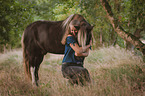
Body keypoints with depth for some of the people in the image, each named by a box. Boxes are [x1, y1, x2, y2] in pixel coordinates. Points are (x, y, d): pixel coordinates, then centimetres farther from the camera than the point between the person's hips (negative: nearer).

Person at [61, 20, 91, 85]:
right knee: (82, 72, -33)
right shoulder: (70, 38, -6)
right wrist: (88, 45, -2)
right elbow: (78, 50, -16)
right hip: (68, 66, -5)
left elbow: (86, 54, 3)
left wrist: (79, 54, -17)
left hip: (79, 65, 5)